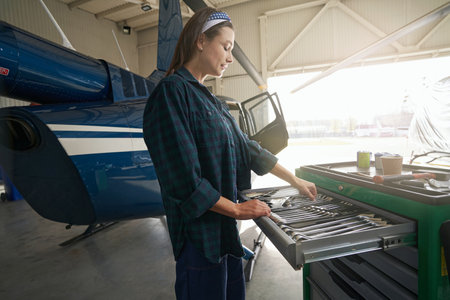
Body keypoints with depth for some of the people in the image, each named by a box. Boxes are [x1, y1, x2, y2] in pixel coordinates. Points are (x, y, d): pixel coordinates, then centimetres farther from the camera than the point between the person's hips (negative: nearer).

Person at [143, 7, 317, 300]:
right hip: (200, 234, -8)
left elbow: (247, 148, 12)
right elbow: (183, 180, -23)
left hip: (226, 230, 9)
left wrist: (296, 181, 14)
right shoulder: (172, 92, -16)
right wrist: (237, 209, -14)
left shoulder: (209, 100, 12)